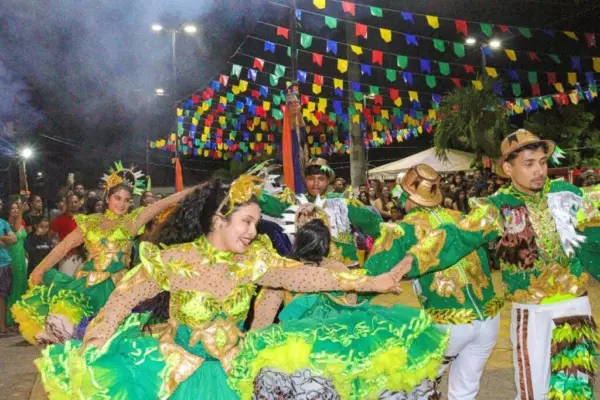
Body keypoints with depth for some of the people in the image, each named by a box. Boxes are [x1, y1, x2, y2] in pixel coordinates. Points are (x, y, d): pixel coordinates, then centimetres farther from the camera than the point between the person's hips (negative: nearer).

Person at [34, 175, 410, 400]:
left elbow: (302, 275, -14)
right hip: (176, 363, -2)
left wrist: (370, 282, -21)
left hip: (229, 367, 2)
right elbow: (126, 296, -9)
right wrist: (90, 351, -17)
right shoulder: (174, 260, -15)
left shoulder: (254, 259, -7)